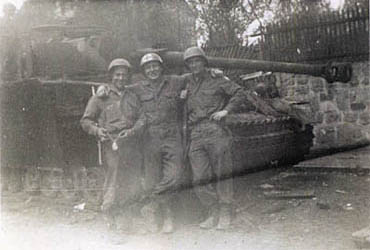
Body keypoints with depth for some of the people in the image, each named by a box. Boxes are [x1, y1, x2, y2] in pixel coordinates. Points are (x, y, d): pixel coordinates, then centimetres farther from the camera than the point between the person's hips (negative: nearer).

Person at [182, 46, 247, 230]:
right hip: (195, 136, 4)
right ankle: (213, 214, 15)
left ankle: (225, 214, 9)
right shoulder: (186, 81, 18)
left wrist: (226, 110, -4)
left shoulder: (216, 79, 7)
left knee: (222, 174, -2)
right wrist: (181, 96, 8)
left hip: (215, 131, -4)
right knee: (200, 180, 2)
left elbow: (239, 94, 7)